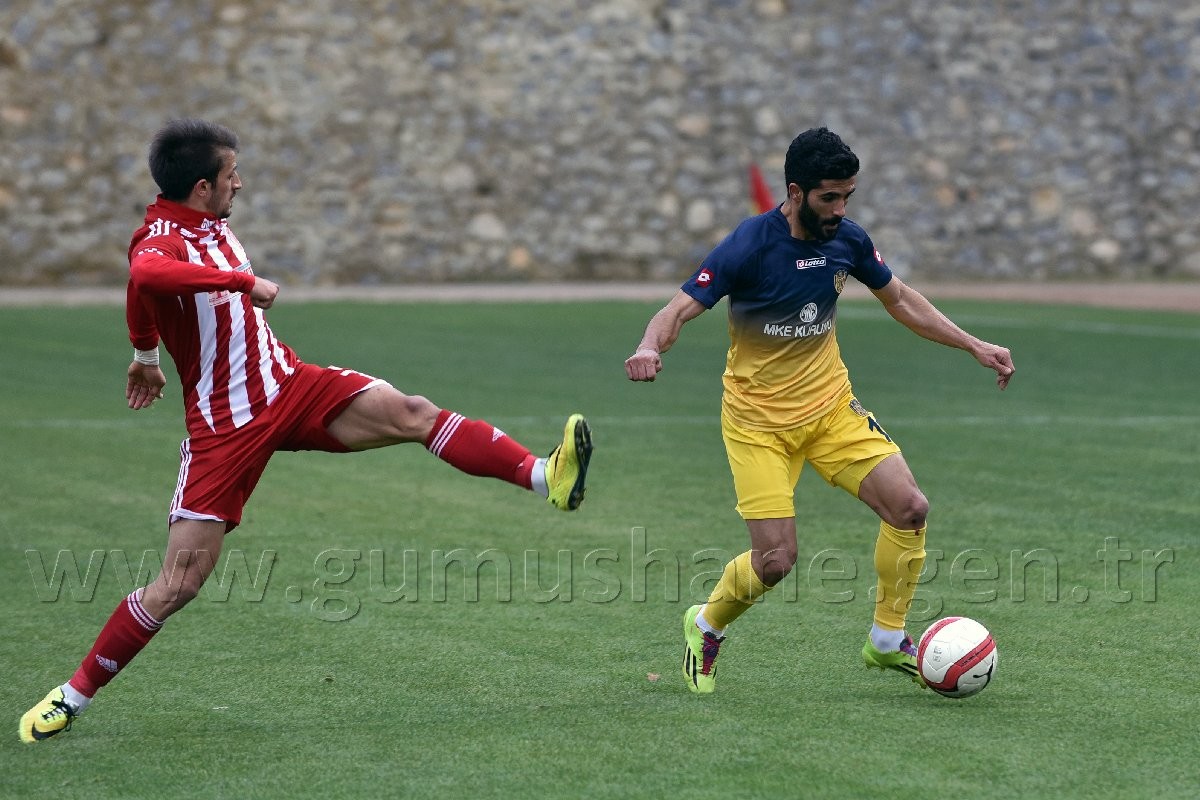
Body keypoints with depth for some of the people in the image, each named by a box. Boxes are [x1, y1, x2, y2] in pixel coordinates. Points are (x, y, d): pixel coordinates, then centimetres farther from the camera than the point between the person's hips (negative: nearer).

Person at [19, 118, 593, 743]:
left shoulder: (213, 225, 9)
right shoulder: (159, 240, -18)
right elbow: (147, 275, -47)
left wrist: (146, 356, 41)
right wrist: (245, 281, -37)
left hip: (289, 385, 7)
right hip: (224, 426, -7)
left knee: (412, 414, -14)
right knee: (179, 583, -8)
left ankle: (544, 479, -21)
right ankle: (71, 697, 5)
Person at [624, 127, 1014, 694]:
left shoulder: (847, 240, -4)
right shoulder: (749, 247, -20)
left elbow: (900, 300, 14)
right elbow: (679, 310, -22)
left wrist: (973, 346, 10)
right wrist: (650, 348, -45)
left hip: (831, 407, 5)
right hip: (758, 420, -5)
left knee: (909, 507, -12)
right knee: (775, 561, -12)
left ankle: (887, 641, 7)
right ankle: (705, 627, 20)